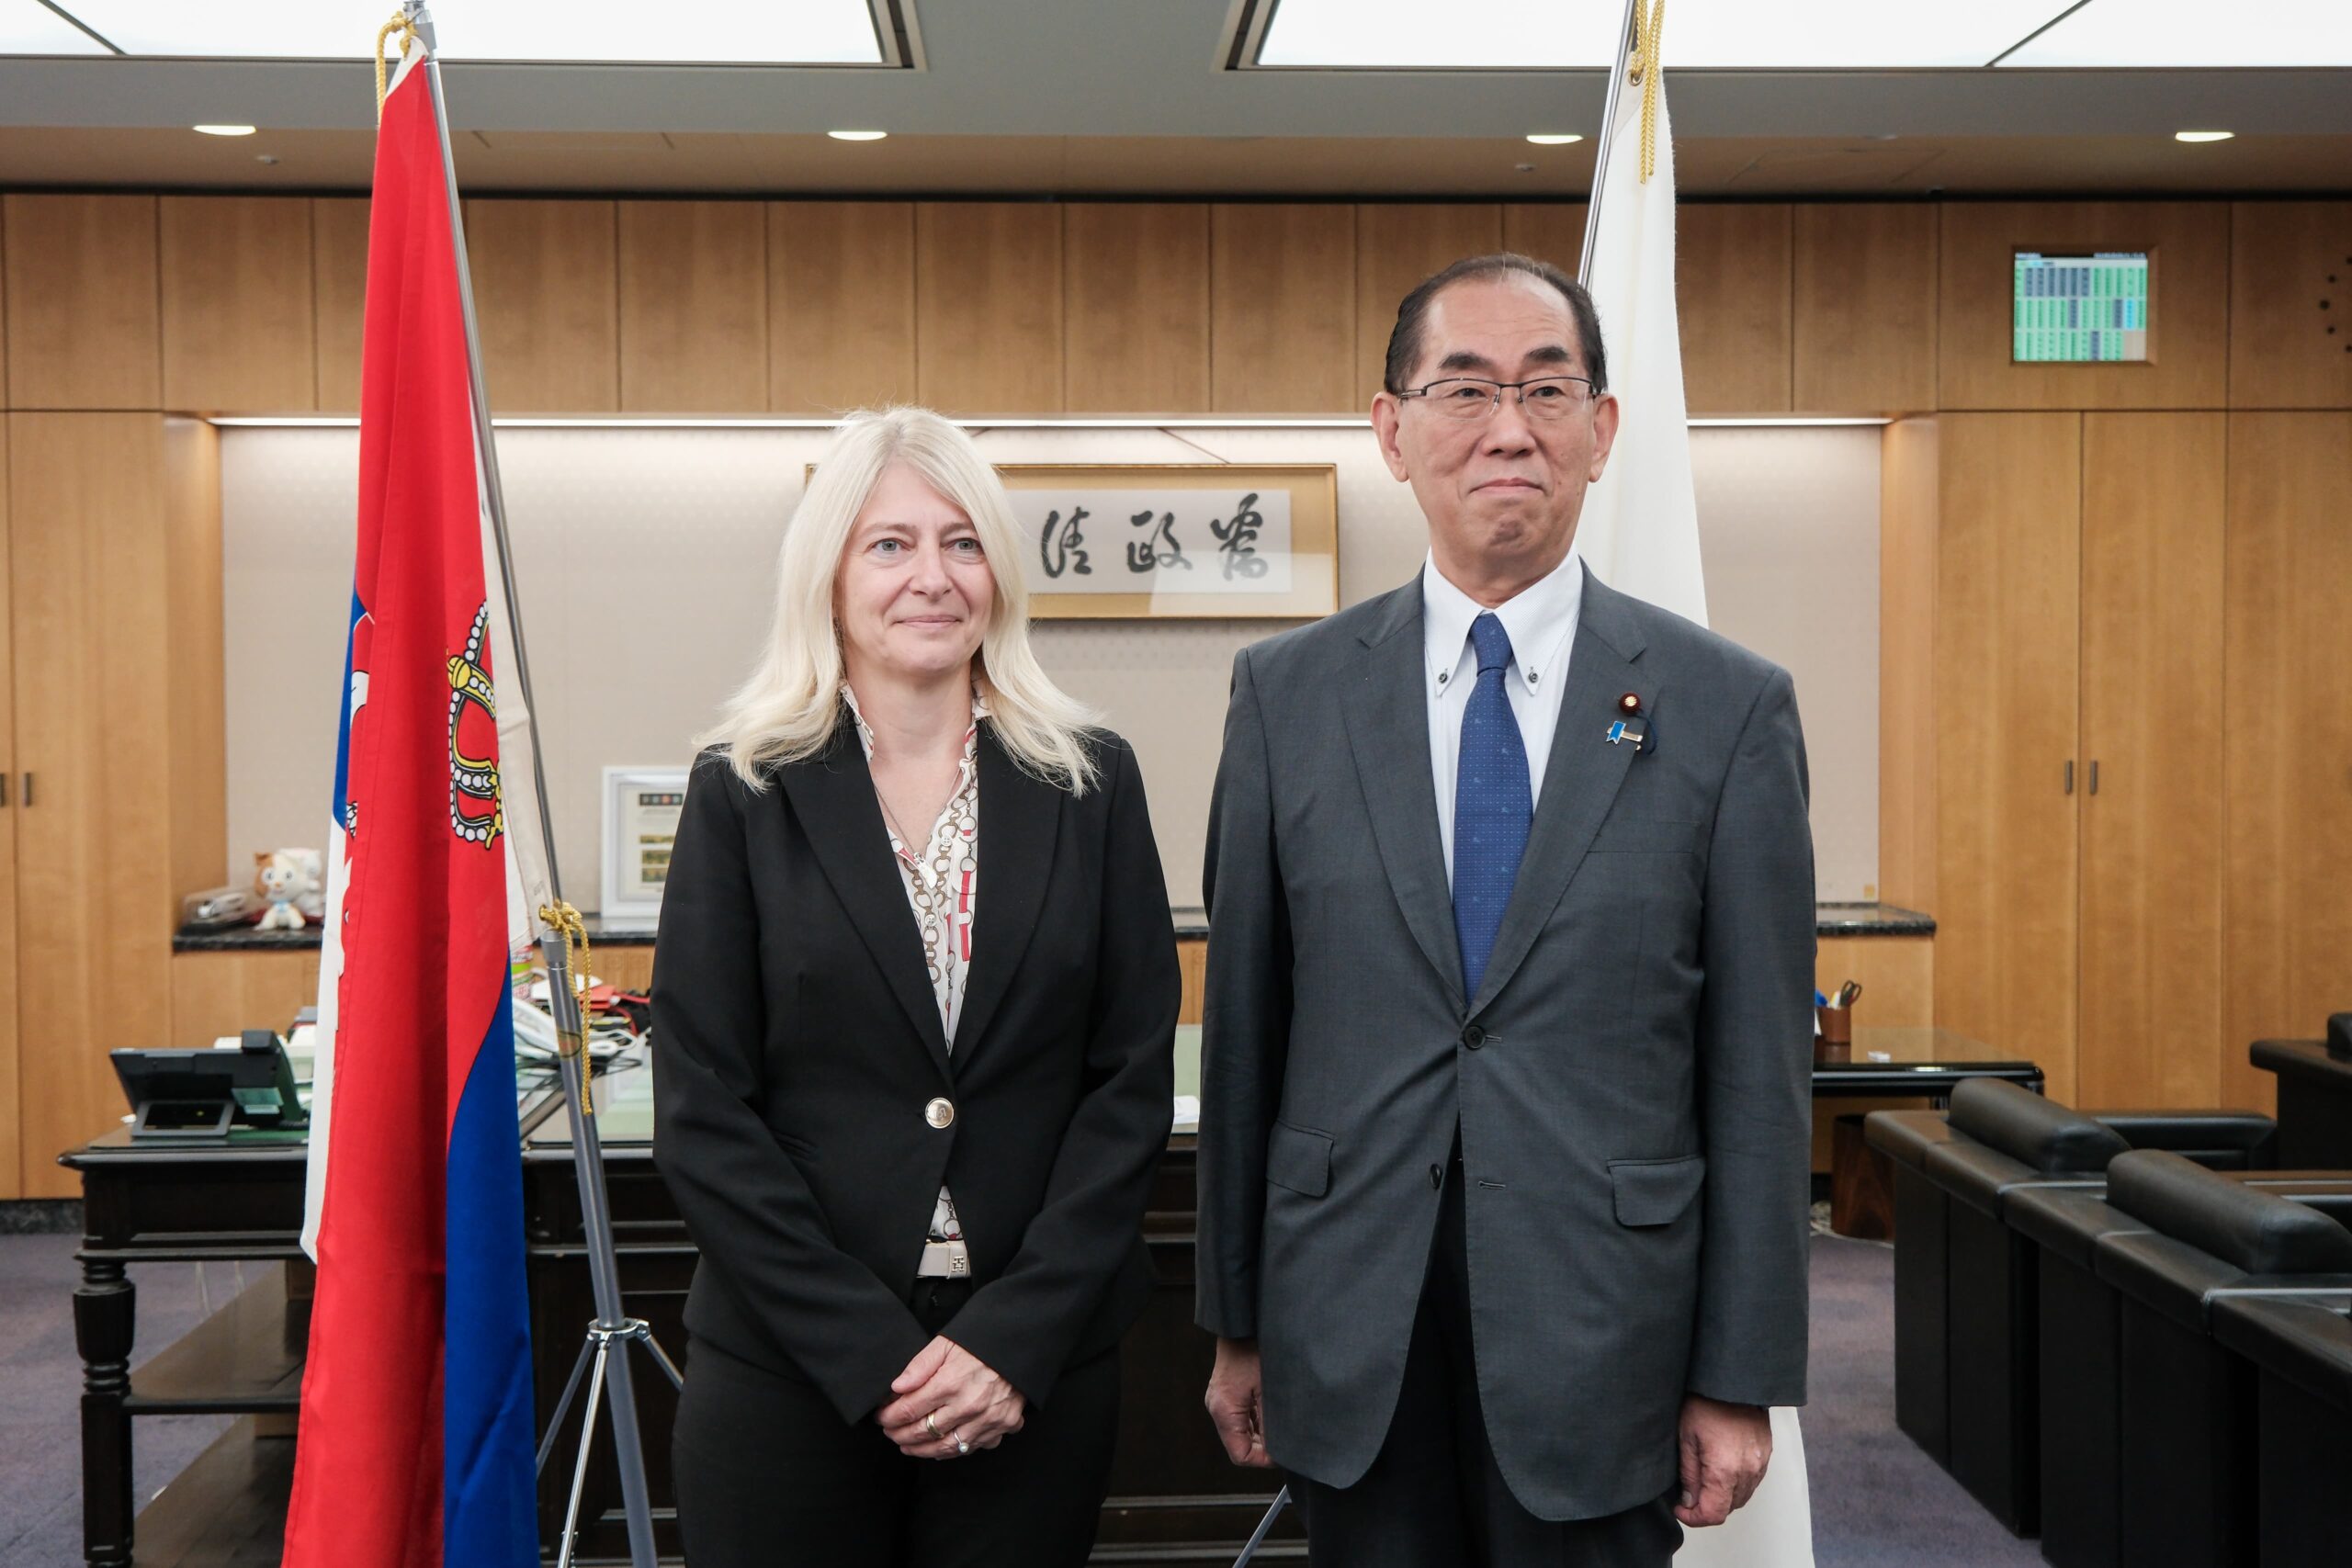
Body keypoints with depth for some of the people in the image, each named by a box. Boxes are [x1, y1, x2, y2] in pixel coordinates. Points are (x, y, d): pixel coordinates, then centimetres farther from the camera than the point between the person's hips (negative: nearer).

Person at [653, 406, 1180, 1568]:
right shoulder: (745, 793, -1)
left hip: (1035, 1372, 1)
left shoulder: (1091, 785, 3)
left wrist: (1015, 1338, -9)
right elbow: (702, 1113, -4)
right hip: (789, 1372, -1)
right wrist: (871, 1353, -12)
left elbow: (1134, 1081, 0)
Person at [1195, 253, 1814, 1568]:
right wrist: (1237, 1322, 7)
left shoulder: (1730, 707, -3)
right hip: (1350, 1344, 1)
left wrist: (1743, 1378, -2)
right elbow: (1242, 1031, 4)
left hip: (1599, 1335, -1)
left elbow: (1759, 1073, -2)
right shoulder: (1288, 695, 1)